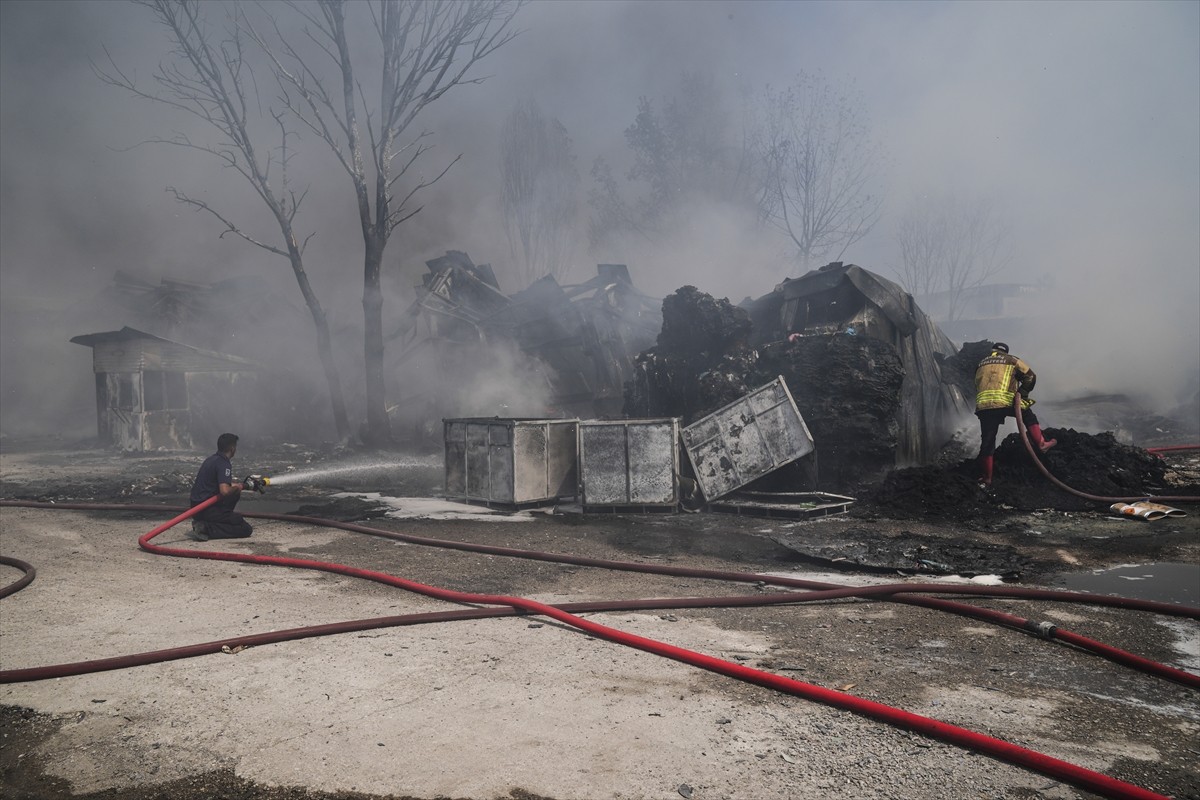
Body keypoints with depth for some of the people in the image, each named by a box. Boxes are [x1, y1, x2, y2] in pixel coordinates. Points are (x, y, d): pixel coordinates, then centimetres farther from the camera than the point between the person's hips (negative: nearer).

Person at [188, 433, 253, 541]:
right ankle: (206, 528, -16)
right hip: (207, 510, -9)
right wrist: (237, 487, -9)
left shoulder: (211, 459, 13)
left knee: (235, 494, 26)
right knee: (246, 529, -9)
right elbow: (225, 491, -28)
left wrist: (236, 486, 28)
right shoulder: (224, 464, -16)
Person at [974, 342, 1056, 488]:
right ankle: (1041, 444, 27)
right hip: (1006, 403, -3)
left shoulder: (981, 365, 26)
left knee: (987, 442, 5)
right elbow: (1030, 376, 10)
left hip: (982, 406, 3)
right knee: (1028, 414, 29)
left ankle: (986, 480, 6)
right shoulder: (1011, 360, 15)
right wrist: (1022, 394, 17)